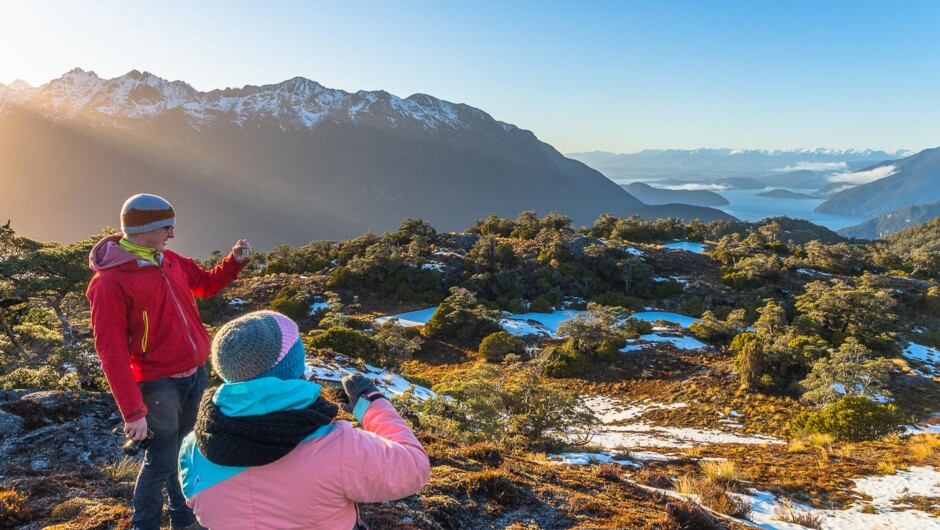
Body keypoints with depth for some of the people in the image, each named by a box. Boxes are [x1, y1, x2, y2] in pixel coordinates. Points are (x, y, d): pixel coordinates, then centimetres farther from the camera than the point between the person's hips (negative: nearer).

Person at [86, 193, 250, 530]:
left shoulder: (169, 260, 4)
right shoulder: (109, 282, -18)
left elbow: (206, 284, 21)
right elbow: (111, 351, -19)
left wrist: (235, 261, 2)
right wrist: (133, 412, -20)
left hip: (196, 373, 7)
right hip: (160, 385, -7)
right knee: (161, 462, 4)